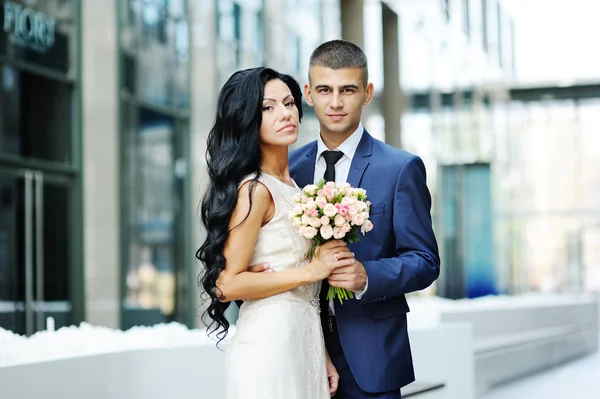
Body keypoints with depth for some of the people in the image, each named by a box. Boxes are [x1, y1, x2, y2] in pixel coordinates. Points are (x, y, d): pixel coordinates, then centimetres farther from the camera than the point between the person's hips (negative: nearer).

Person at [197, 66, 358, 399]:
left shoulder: (292, 185, 11)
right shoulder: (254, 190, -13)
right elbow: (227, 284, -17)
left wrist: (320, 355, 12)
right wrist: (310, 271, -13)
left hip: (303, 342, 8)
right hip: (268, 344, -8)